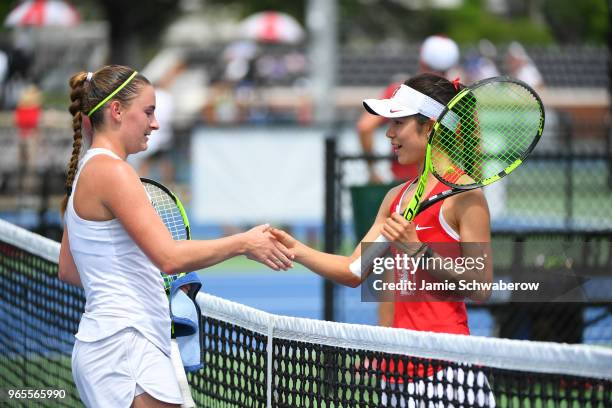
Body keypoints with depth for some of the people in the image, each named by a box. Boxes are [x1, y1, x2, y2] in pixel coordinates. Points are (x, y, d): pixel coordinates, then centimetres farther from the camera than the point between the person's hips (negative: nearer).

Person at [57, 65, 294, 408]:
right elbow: (169, 257, -21)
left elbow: (68, 270, 25)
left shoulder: (87, 171, 18)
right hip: (125, 344, -10)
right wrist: (244, 243, -10)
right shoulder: (112, 170, -13)